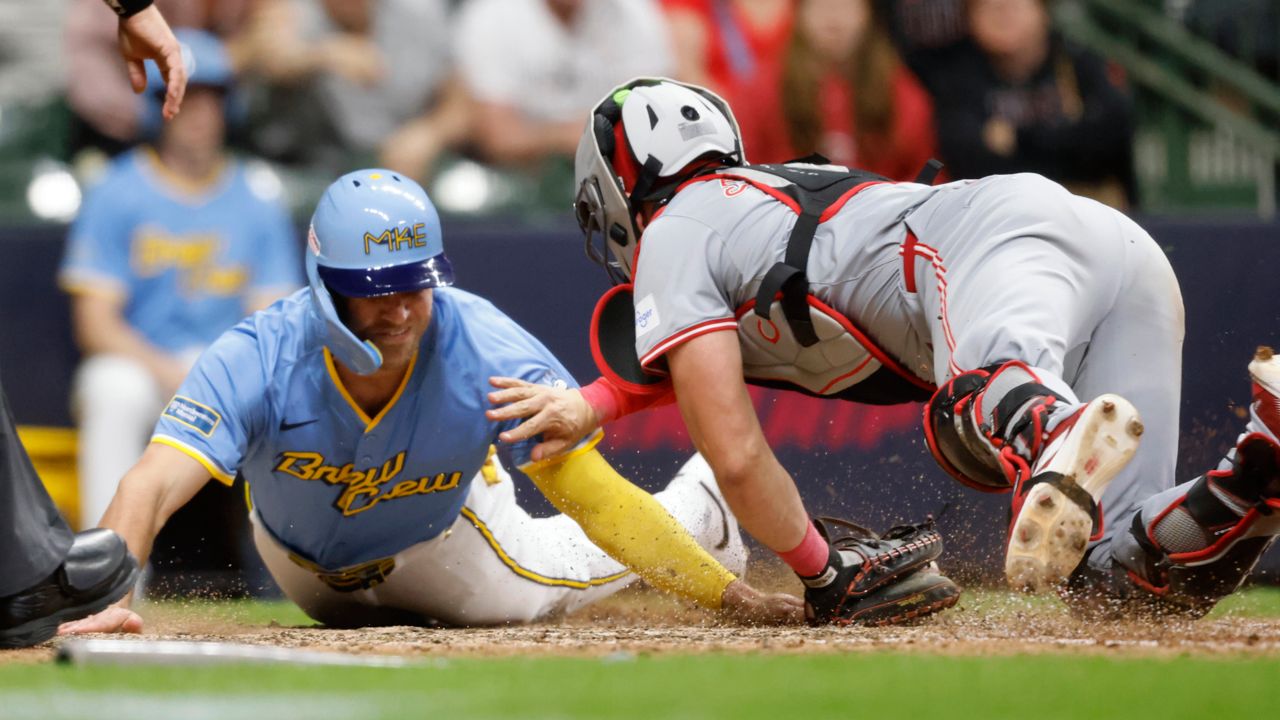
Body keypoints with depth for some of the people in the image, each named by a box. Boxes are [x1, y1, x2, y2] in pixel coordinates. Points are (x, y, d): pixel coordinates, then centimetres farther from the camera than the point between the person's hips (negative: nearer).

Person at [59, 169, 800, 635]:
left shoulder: (491, 357, -41)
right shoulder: (260, 360, -44)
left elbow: (601, 503, -37)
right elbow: (150, 489, -55)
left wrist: (734, 596, -45)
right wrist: (106, 602, -75)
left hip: (439, 531, -1)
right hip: (303, 562, 1)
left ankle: (705, 501, 50)